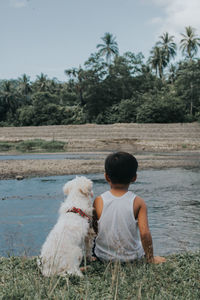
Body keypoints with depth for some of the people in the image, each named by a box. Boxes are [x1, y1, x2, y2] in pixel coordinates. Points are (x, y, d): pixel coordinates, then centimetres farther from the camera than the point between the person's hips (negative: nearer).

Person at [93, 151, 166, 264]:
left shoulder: (99, 201, -12)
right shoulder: (138, 202, -14)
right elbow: (145, 233, -18)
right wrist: (151, 258, -5)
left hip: (104, 256, 1)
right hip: (131, 257, 0)